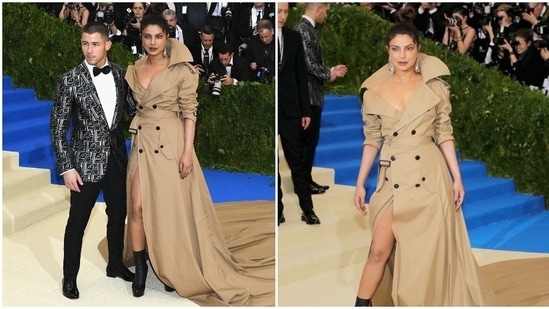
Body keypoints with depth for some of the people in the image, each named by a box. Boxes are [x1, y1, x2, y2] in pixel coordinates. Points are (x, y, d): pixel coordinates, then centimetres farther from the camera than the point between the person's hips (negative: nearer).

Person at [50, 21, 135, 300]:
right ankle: (70, 277, 20)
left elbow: (132, 108, 11)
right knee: (77, 222, 6)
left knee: (118, 215, 17)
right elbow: (57, 127, -9)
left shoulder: (120, 74, -1)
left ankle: (115, 264, 37)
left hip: (117, 159, 4)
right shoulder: (70, 80, -11)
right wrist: (66, 167, -13)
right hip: (86, 162, -4)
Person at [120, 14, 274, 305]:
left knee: (172, 208, 2)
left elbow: (190, 111, -8)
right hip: (142, 144, 4)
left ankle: (172, 268, 19)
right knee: (138, 207, -1)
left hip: (171, 143, -4)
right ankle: (140, 268, 13)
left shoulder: (181, 70, -6)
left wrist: (188, 151, -14)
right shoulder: (132, 70, 8)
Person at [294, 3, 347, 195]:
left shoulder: (306, 28, 14)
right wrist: (329, 75, -9)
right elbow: (308, 64, -22)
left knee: (309, 139, 13)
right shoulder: (303, 29, -17)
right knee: (308, 139, -4)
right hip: (307, 94, -10)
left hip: (311, 93, 10)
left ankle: (306, 180, 19)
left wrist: (330, 70, 10)